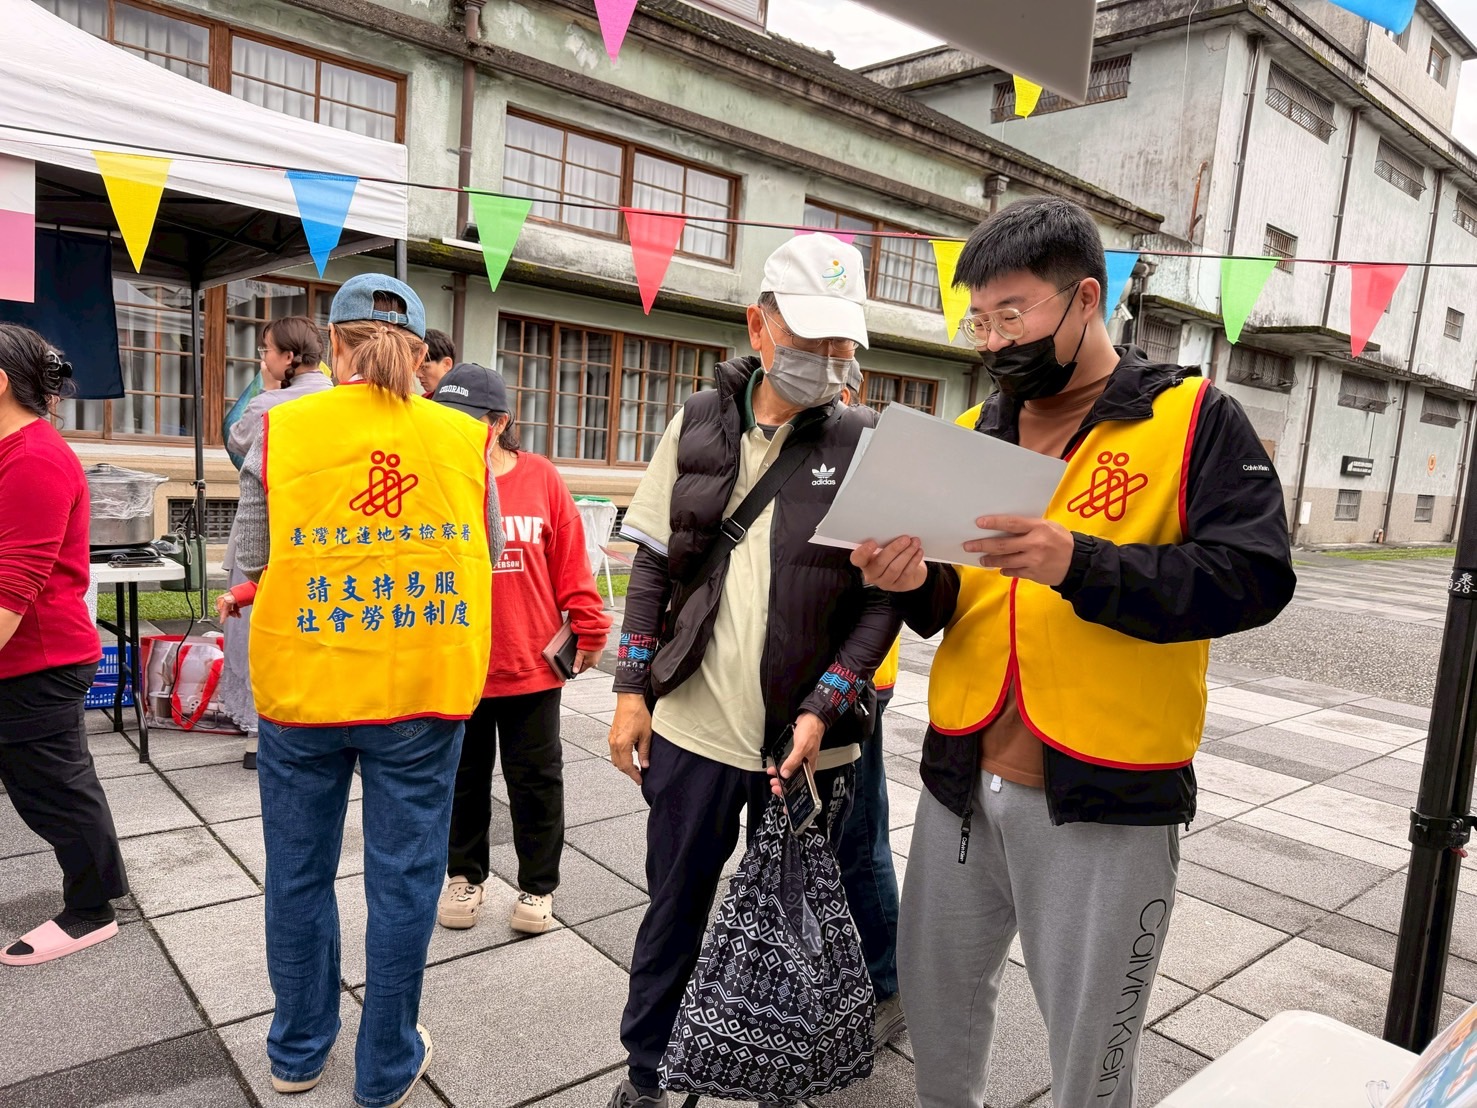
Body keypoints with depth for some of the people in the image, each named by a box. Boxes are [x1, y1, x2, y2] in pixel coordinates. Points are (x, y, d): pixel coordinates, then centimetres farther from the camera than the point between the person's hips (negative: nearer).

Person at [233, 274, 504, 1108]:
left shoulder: (280, 430, -6)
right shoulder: (465, 438, -5)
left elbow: (252, 562, 1)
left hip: (301, 691, 1)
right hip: (423, 694, 0)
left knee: (300, 874, 19)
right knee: (404, 878, 13)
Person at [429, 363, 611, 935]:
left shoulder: (541, 478, -6)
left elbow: (571, 562, -3)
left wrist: (588, 628, 0)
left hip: (532, 665, -1)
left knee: (536, 779, 12)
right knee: (463, 778, 19)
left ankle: (538, 885, 30)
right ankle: (465, 875, 39)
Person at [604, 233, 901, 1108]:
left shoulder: (868, 449, -5)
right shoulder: (699, 423, 2)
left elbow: (886, 600, -6)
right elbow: (654, 563, 6)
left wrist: (821, 712, -15)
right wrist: (632, 691, 1)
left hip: (807, 742, -1)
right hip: (692, 728, 2)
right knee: (675, 908, 17)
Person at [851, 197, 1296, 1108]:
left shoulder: (1196, 420, -5)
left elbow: (1254, 577, -16)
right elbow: (947, 612, 10)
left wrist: (1079, 564, -28)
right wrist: (915, 583, -13)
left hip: (1104, 804, -4)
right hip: (962, 784, 5)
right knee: (936, 997, 22)